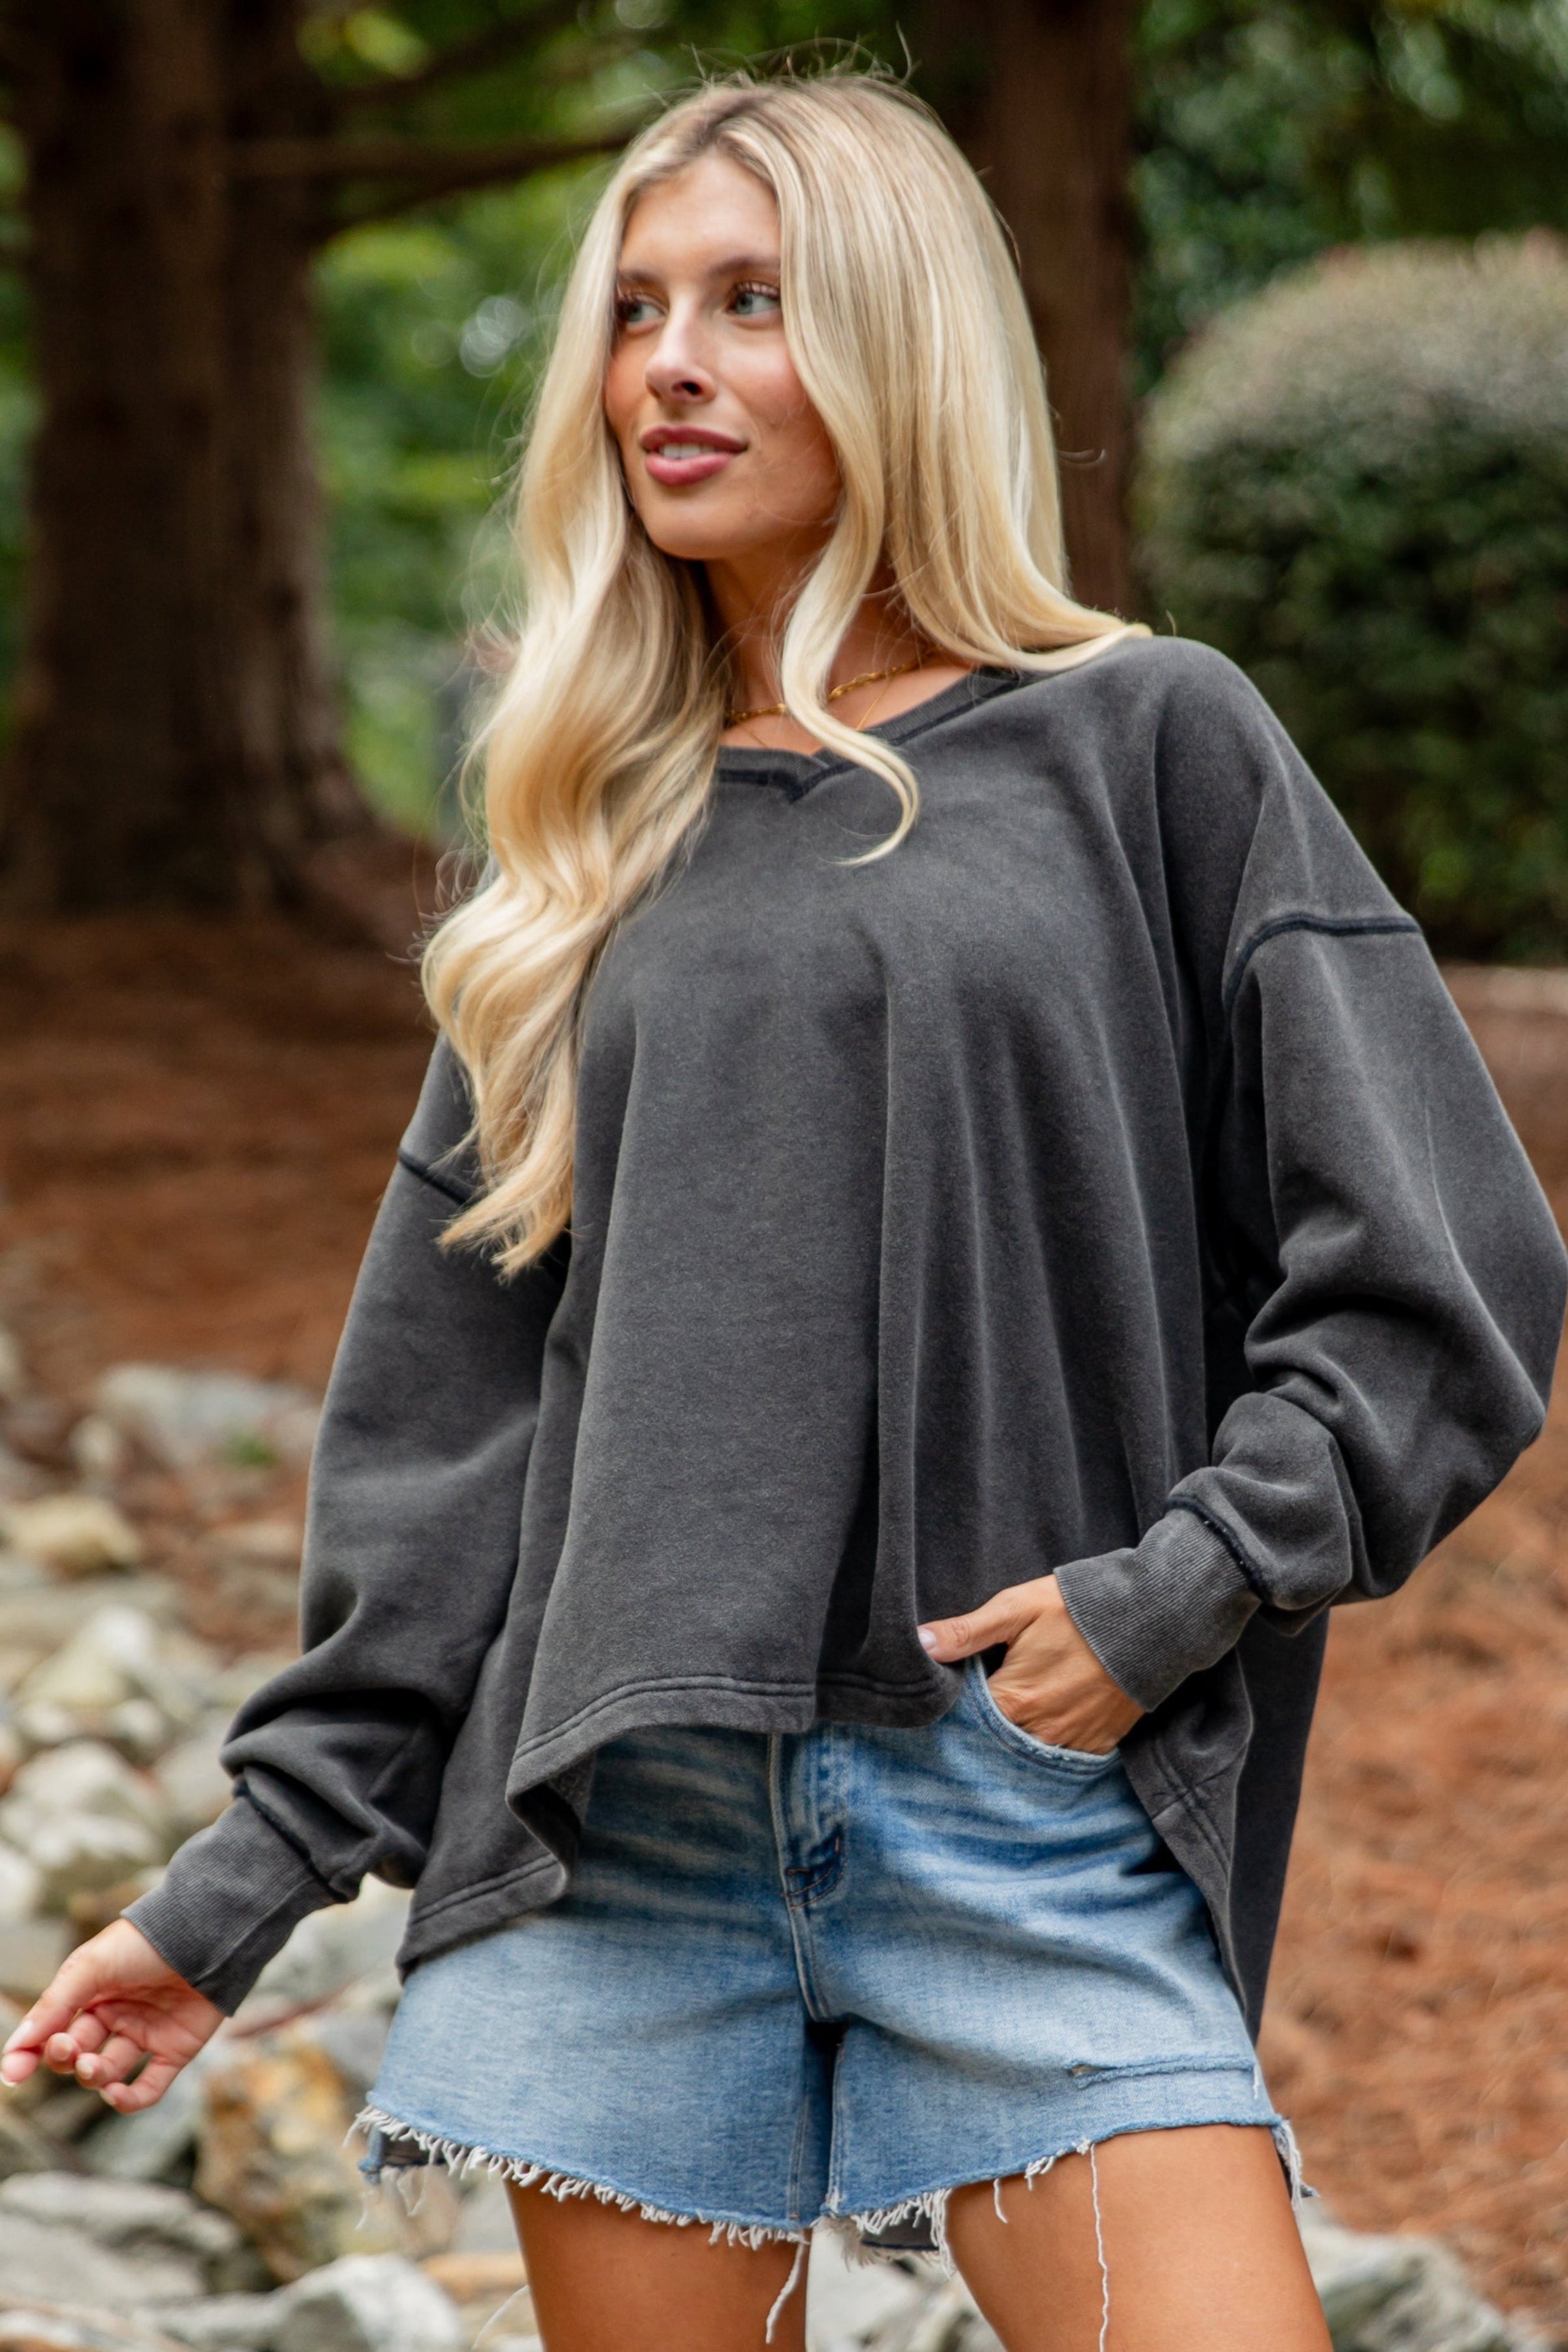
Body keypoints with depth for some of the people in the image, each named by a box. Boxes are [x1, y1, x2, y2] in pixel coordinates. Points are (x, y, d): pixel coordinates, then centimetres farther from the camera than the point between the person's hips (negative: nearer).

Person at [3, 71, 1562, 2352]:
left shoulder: (1150, 745, 4)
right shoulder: (601, 839, 13)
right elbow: (450, 1409, 14)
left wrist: (1180, 1589, -10)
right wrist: (254, 1871, 11)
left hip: (1036, 1813, -3)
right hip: (620, 1816, 3)